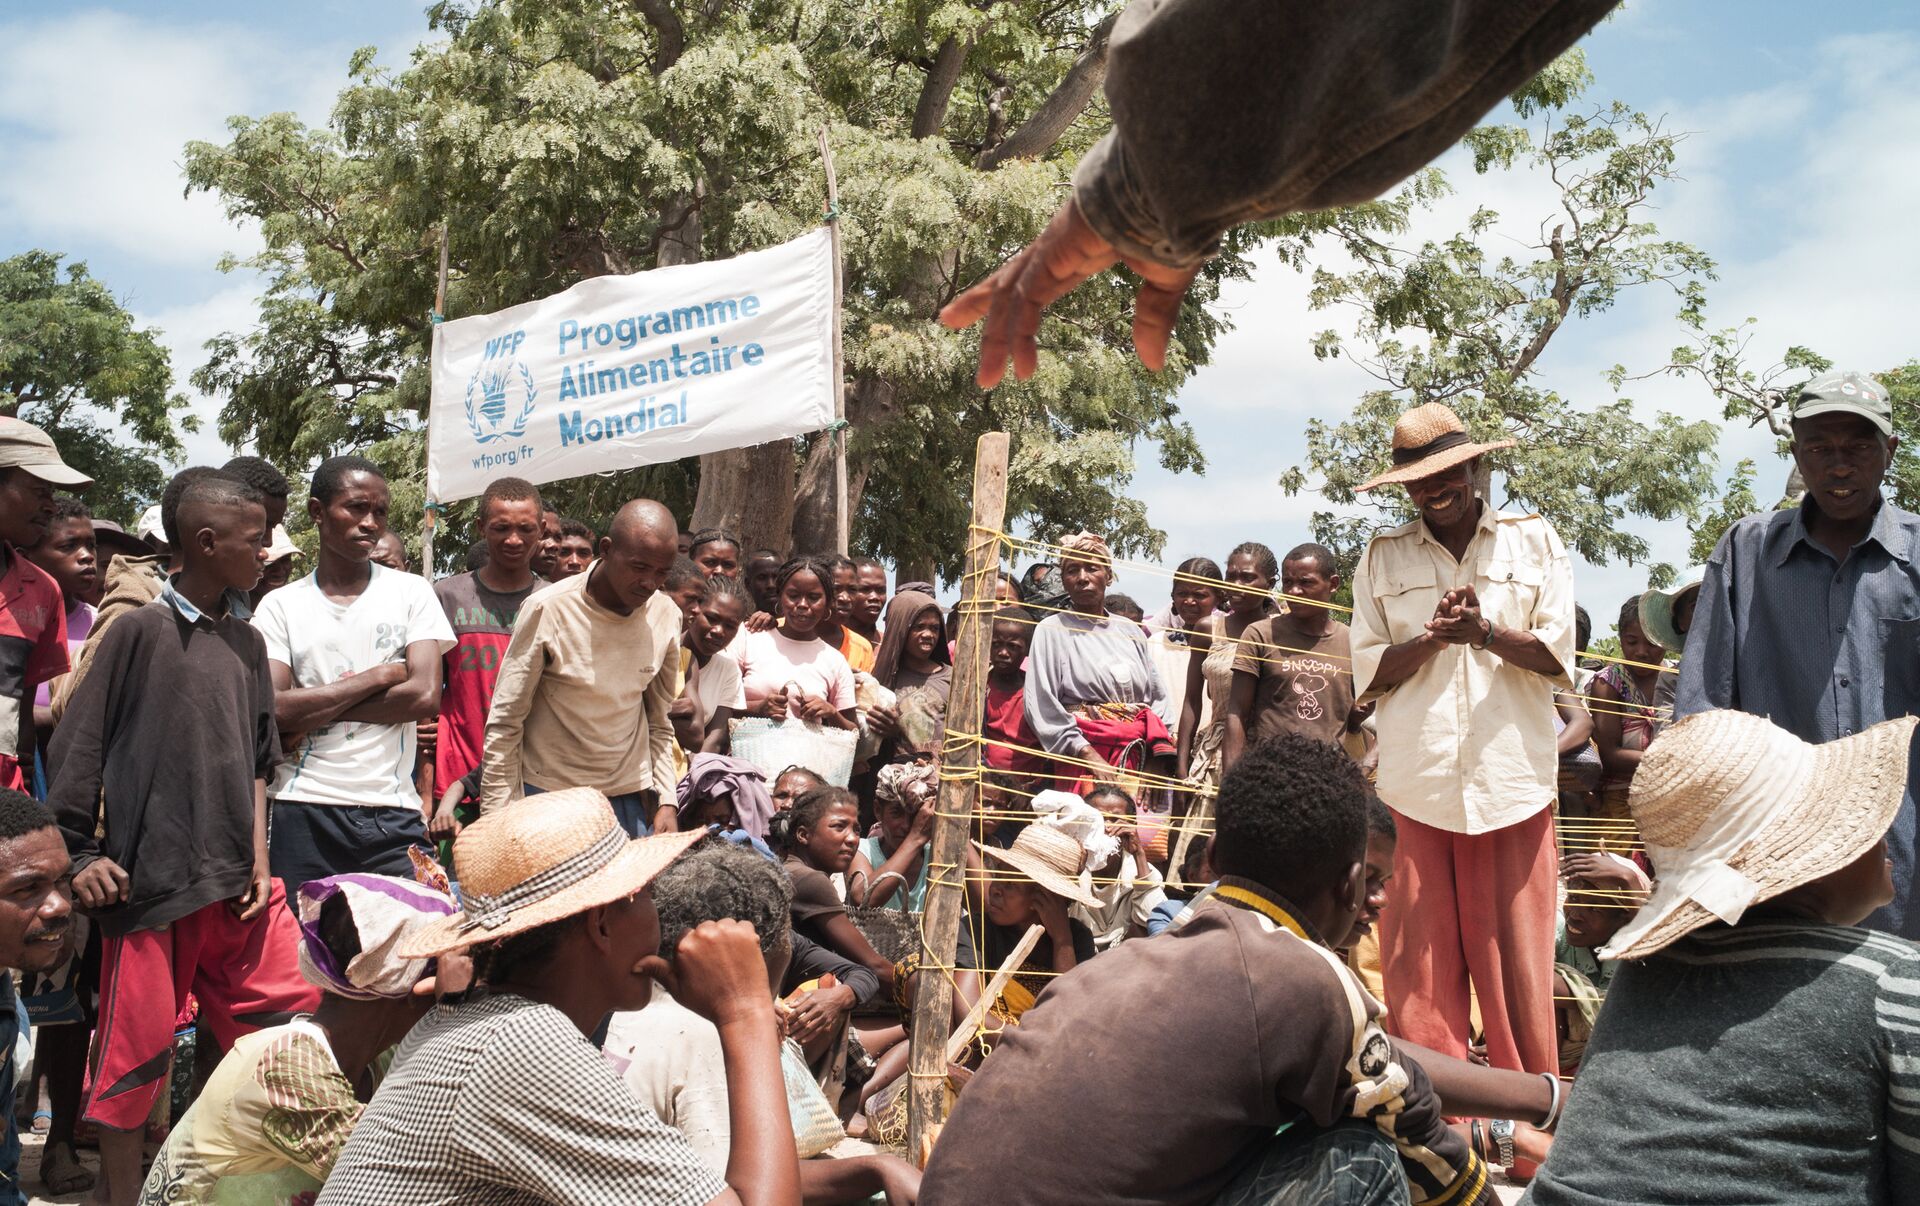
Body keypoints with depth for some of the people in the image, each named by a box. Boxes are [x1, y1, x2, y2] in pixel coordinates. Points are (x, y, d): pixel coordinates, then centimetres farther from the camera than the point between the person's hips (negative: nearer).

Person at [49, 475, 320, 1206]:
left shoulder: (247, 642, 11)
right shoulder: (141, 631, -5)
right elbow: (79, 746, -3)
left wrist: (259, 861, 6)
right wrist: (81, 853, -5)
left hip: (235, 882, 5)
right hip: (151, 880, -5)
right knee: (135, 1047, 3)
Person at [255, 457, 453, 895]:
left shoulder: (410, 591, 7)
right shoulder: (280, 605, 6)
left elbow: (425, 696, -5)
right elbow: (273, 710, -7)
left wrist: (317, 710, -7)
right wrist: (379, 676, -5)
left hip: (393, 811, 0)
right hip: (303, 813, 0)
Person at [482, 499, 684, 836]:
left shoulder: (666, 616, 1)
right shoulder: (548, 610, -11)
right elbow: (504, 724, -7)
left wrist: (666, 801, 2)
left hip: (630, 798, 4)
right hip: (549, 796, -3)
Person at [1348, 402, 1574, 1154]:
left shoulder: (1534, 543, 11)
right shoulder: (1382, 559, 12)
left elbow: (1556, 655, 4)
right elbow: (1368, 671, 7)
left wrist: (1487, 633, -15)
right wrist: (1431, 639, -12)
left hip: (1513, 782, -1)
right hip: (1414, 787, 1)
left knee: (1516, 960, -1)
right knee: (1421, 964, -1)